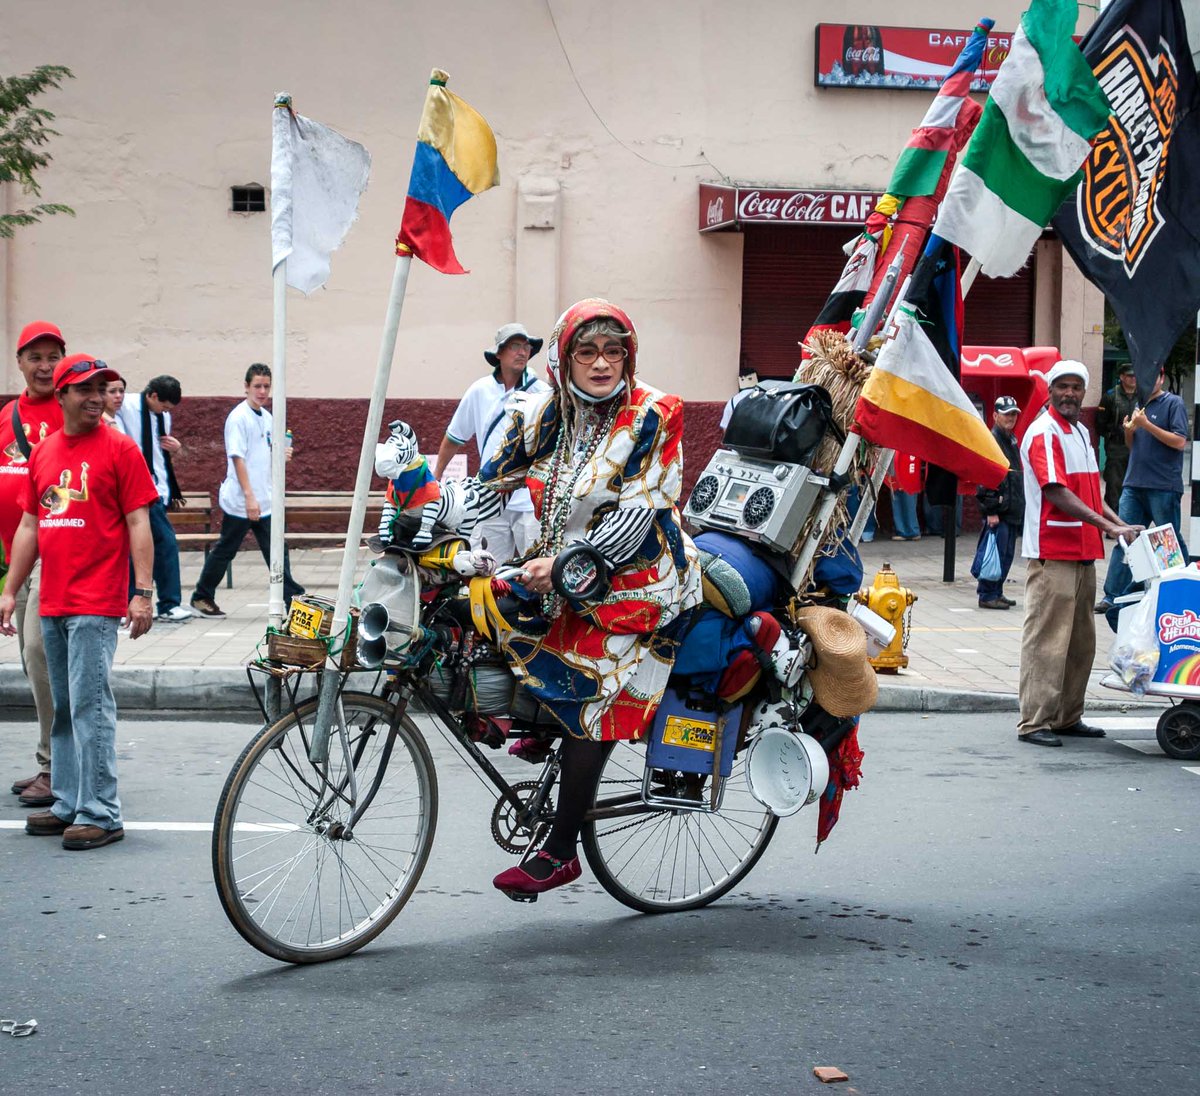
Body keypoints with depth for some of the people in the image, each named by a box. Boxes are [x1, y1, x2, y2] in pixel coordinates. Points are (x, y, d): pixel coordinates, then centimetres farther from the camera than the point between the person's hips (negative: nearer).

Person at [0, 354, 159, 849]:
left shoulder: (119, 449, -4)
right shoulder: (43, 452, 13)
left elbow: (138, 524, -7)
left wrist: (142, 593, -14)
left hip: (97, 604, -6)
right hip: (53, 603, 6)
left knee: (90, 706, -8)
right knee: (63, 709, 12)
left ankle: (100, 814, -4)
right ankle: (68, 805, 20)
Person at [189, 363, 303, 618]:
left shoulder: (267, 417, 11)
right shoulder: (239, 417, -12)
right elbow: (237, 458, -18)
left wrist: (282, 454, 0)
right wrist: (249, 497, -22)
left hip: (265, 501, 7)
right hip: (240, 501, -7)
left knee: (276, 550, 4)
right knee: (225, 550, 4)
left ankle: (291, 598, 5)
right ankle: (201, 597, 17)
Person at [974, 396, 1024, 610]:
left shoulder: (1012, 440, 17)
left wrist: (1020, 507, 21)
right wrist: (991, 510, -20)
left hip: (1012, 509, 9)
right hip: (998, 510, -9)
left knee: (1007, 554, 13)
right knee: (996, 553, -8)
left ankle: (996, 592, 21)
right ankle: (987, 595, -1)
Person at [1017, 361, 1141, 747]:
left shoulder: (1081, 432, 17)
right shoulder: (1044, 433, -12)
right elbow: (1059, 495, -21)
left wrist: (1122, 525, 10)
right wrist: (1108, 526, -25)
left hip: (1083, 553, 9)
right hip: (1052, 555, -9)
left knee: (1081, 641, 13)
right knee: (1046, 640, -7)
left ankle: (1068, 716, 22)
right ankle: (1035, 722, -4)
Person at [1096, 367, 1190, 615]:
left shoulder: (1174, 403, -3)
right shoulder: (1139, 405, 17)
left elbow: (1180, 442, -12)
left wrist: (1146, 425, -16)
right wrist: (1129, 431, 2)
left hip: (1163, 487, -6)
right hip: (1134, 483, 6)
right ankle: (1112, 596, 2)